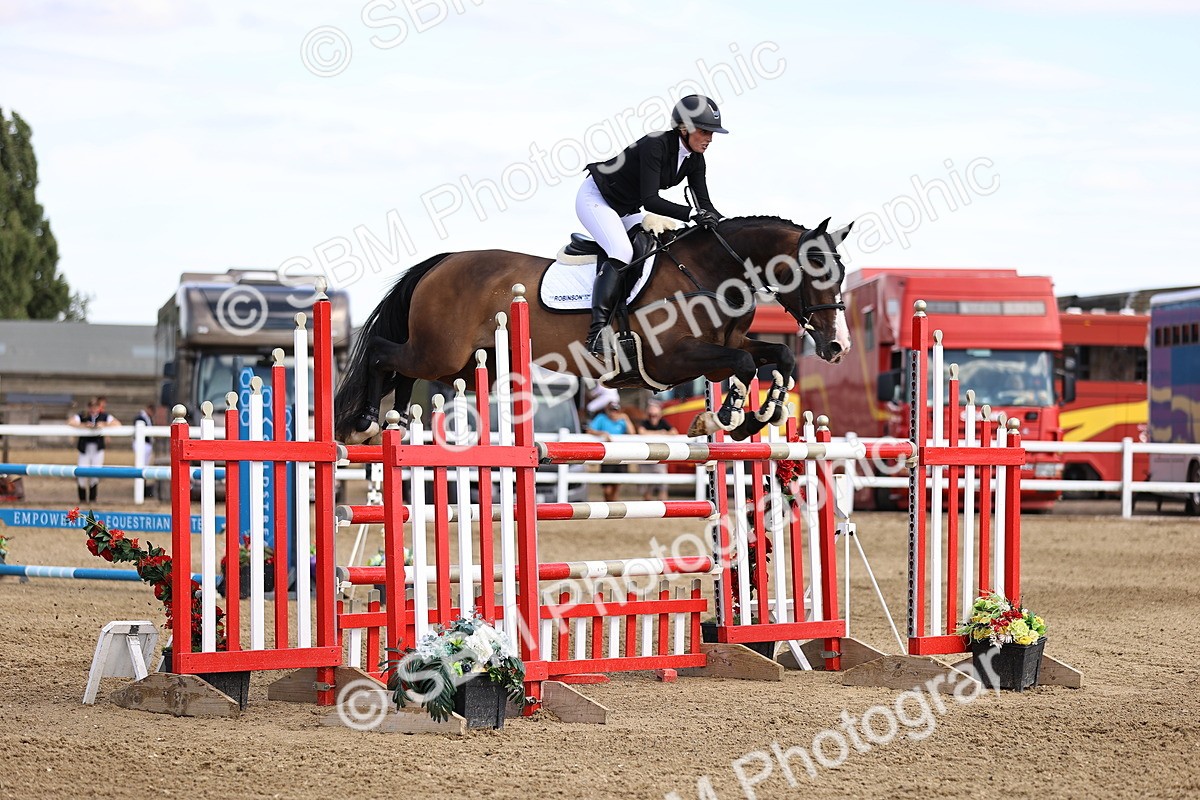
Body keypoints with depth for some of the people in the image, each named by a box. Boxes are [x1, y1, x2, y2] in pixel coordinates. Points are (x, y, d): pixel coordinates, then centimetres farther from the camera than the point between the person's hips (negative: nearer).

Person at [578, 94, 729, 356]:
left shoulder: (694, 158, -6)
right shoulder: (655, 145, -30)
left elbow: (703, 202, -5)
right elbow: (650, 200, -35)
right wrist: (692, 214, -44)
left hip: (627, 208, 9)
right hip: (595, 198, -9)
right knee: (621, 253, -28)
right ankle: (597, 331, -33)